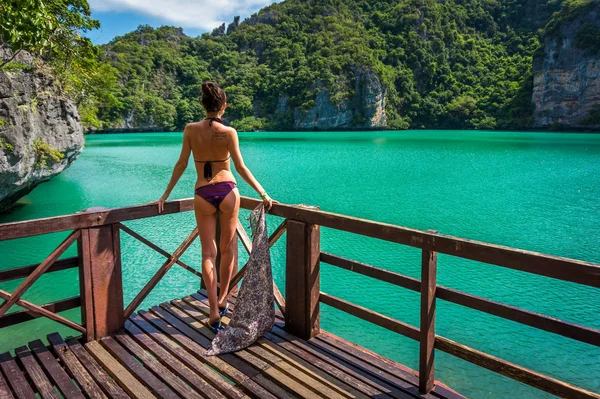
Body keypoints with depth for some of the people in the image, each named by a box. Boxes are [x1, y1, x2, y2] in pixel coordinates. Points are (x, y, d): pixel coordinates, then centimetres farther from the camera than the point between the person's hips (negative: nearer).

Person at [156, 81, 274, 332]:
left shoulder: (190, 129, 0)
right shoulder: (228, 132, -6)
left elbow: (181, 164, 3)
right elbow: (240, 168, -6)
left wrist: (166, 194, 13)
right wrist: (263, 194, 1)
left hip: (203, 195, 1)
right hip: (227, 191, -1)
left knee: (208, 253, 6)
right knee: (228, 247, 18)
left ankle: (214, 313, 6)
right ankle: (222, 299, 26)